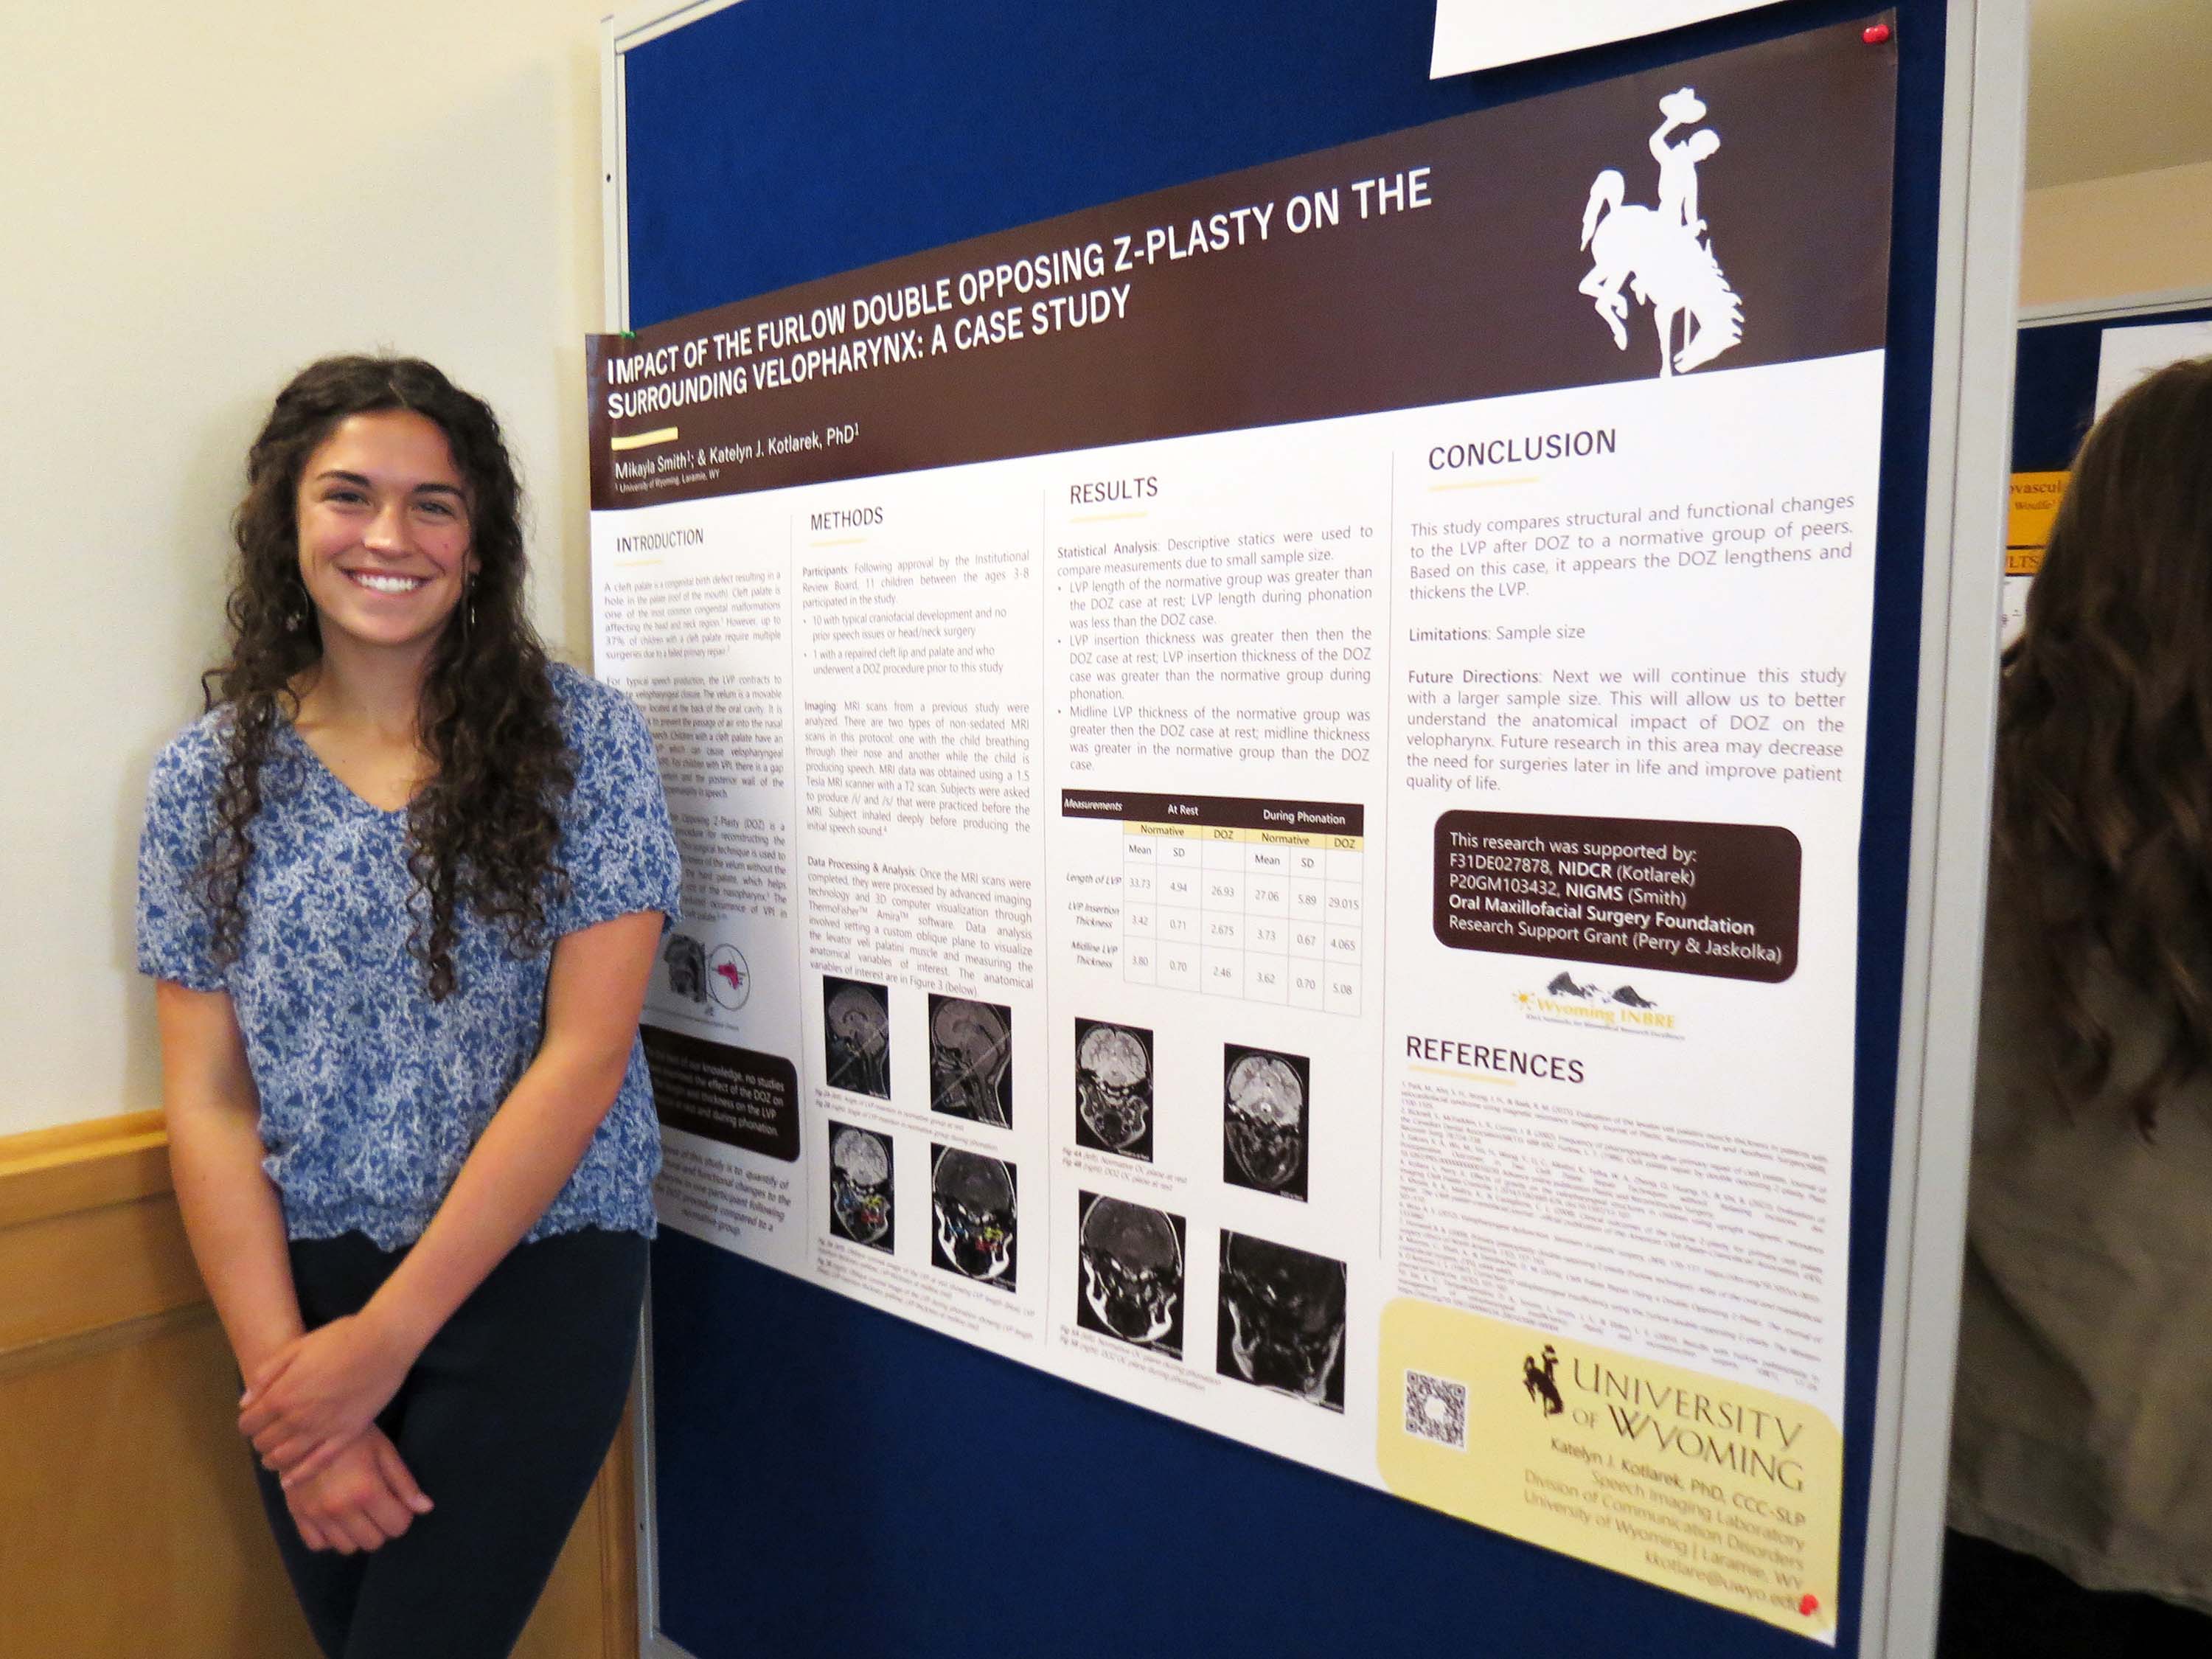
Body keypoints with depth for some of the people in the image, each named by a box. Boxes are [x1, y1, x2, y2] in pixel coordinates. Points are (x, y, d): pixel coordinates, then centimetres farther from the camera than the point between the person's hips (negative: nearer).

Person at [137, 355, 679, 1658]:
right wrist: (286, 1378, -8)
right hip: (304, 1289, 3)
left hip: (532, 1273, -3)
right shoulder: (208, 776, 1)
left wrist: (385, 1337, -11)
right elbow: (206, 1099, -1)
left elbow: (582, 1054, -12)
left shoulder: (582, 738, -8)